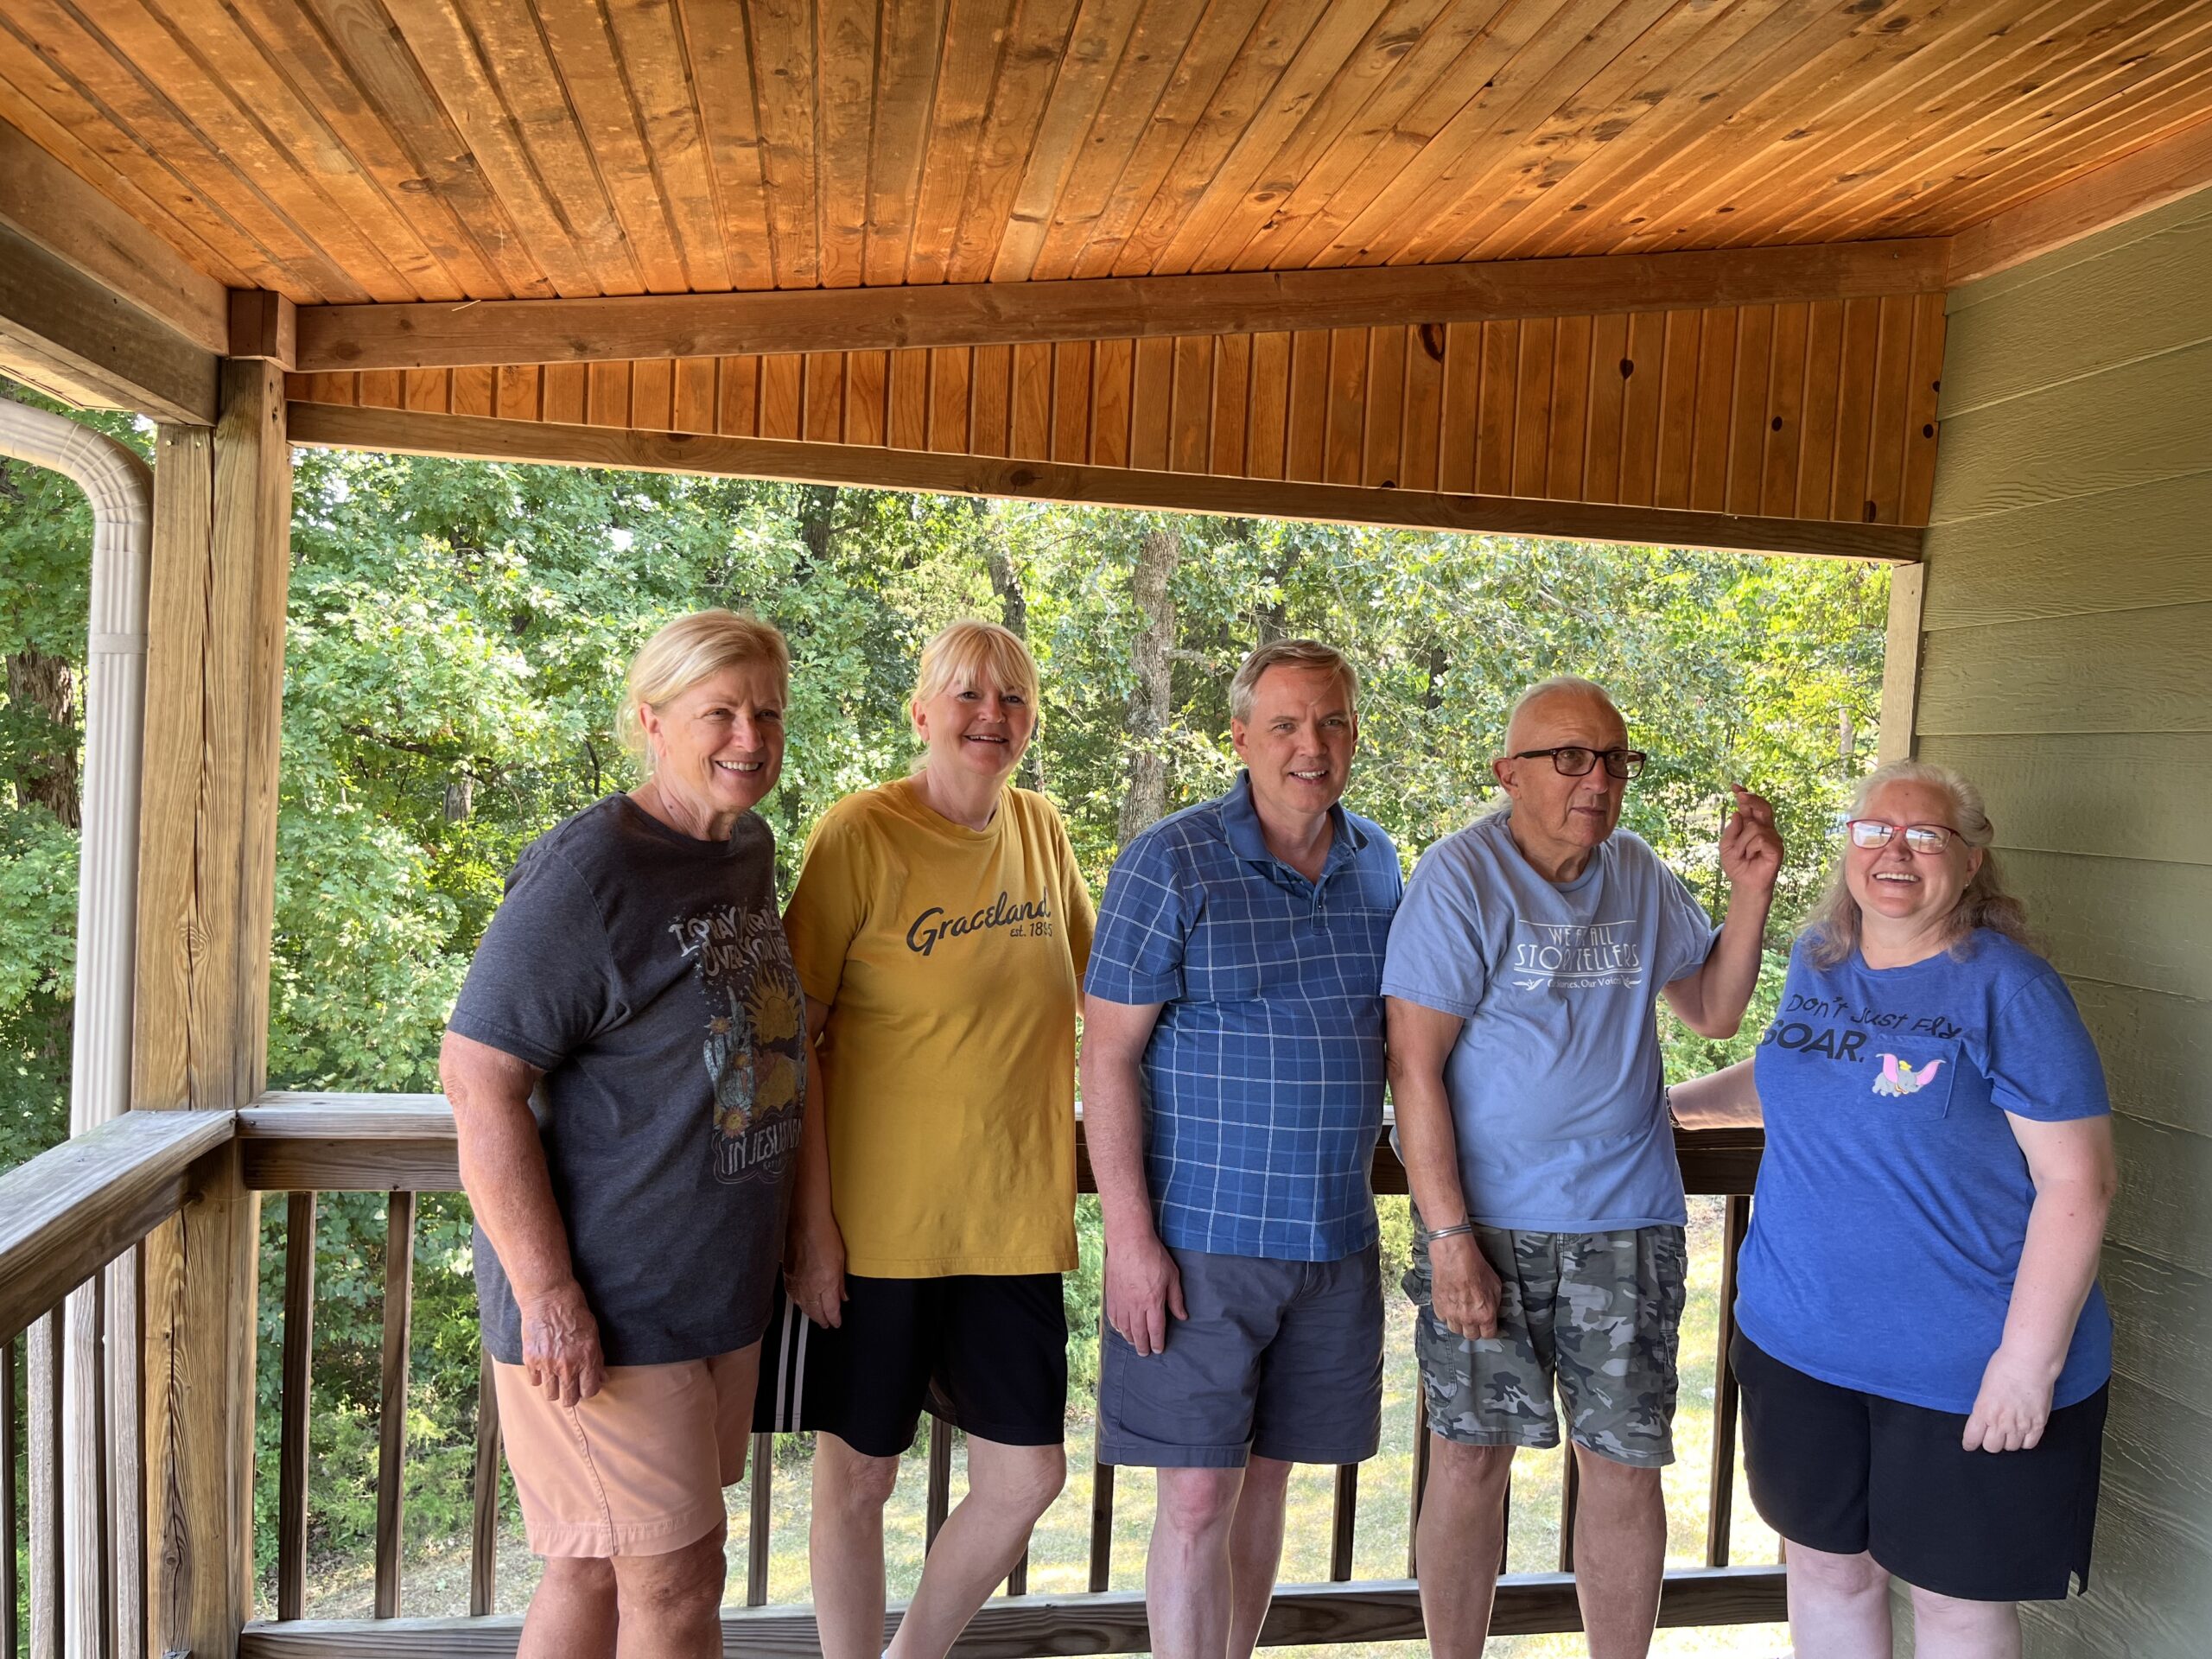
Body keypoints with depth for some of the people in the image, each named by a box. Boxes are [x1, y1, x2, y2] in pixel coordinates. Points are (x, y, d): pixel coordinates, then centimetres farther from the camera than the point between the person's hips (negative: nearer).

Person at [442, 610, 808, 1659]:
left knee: (595, 1569, 19)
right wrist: (547, 1291, -21)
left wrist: (795, 1235, 16)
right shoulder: (587, 871, -18)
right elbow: (478, 1078, -19)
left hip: (719, 1295, 7)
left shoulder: (752, 852, 7)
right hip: (603, 1307, -7)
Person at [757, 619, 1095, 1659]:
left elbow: (1094, 994, 18)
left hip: (1014, 1219, 5)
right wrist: (811, 1221, -14)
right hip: (877, 1222, -5)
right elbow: (788, 1040, -11)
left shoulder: (1043, 831, 5)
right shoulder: (860, 834, -11)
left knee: (1026, 1478, 10)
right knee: (858, 1476, 10)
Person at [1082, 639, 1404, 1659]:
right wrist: (1129, 1231, -15)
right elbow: (1107, 1055, -10)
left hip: (1335, 1233, 5)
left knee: (1266, 1479, 17)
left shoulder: (1377, 866, 7)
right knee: (1198, 1497, 1)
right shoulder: (1171, 864, -10)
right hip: (1201, 1235, -5)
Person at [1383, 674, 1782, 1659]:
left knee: (1626, 1465, 9)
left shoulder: (1639, 874, 6)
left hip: (1627, 1224, 4)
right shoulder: (1461, 875, -10)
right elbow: (1414, 1065, -13)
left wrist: (1750, 892, -1)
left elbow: (1714, 1010, 14)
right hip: (1487, 1221, -4)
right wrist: (1449, 1237, -17)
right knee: (1470, 1456, 6)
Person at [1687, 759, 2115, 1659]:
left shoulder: (2008, 988, -15)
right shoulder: (1816, 961, 4)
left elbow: (2076, 1182, -17)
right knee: (1826, 1563, 19)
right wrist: (1693, 1098, 20)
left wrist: (2030, 1358, -19)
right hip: (1799, 1339, 5)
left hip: (1963, 1368, -5)